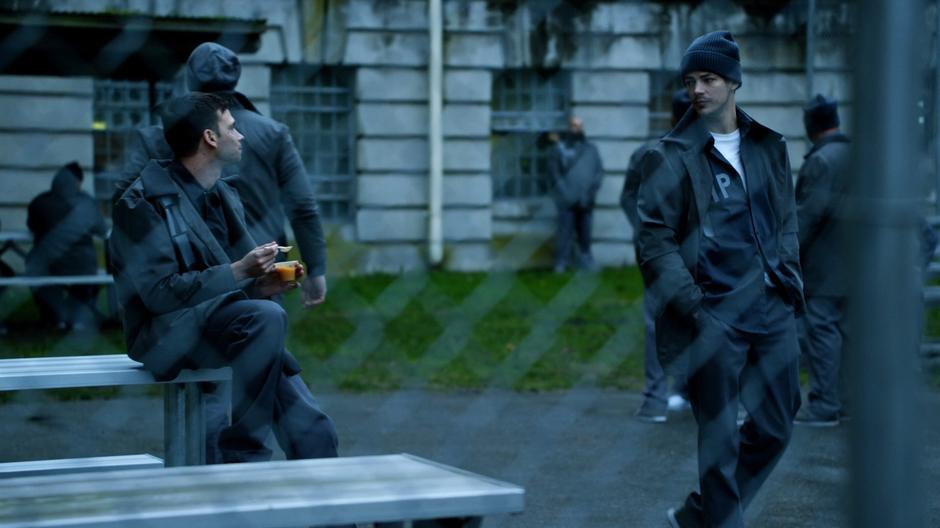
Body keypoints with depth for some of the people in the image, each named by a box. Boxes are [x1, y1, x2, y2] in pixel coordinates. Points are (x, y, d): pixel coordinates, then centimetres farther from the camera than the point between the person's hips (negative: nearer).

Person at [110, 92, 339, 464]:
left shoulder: (224, 197, 13)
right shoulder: (144, 203, -11)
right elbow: (160, 293, -19)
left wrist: (262, 284, -3)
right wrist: (238, 272, -21)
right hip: (168, 335, -7)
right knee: (267, 317, -34)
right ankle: (241, 454, -24)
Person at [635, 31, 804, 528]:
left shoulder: (769, 146, 12)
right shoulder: (669, 157, -4)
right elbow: (655, 244, -7)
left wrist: (787, 276, 5)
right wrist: (696, 307, -14)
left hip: (773, 309, 5)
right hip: (713, 315, -5)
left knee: (775, 426, 11)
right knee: (721, 438, -1)